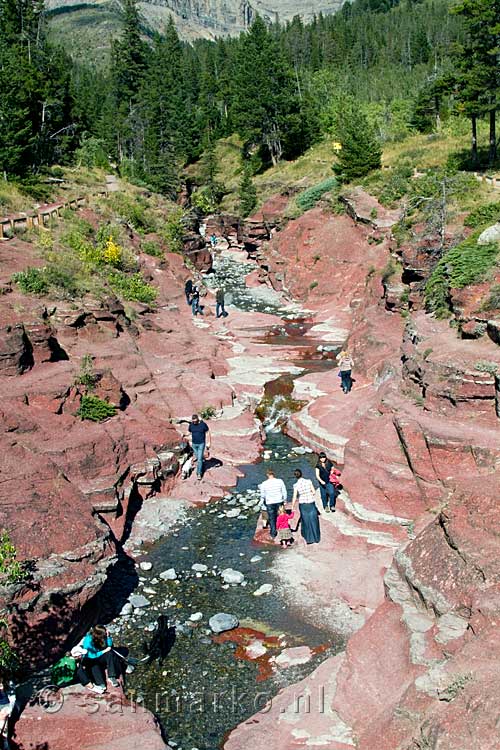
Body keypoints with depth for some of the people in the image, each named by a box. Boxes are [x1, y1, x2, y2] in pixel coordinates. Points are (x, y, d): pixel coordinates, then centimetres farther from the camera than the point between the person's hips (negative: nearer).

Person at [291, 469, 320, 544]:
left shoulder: (296, 485, -13)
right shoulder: (308, 481, -11)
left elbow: (294, 498, -11)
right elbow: (314, 492, -7)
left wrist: (293, 507, -1)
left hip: (303, 505, 0)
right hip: (311, 504, 0)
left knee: (305, 521, 15)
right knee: (313, 520, 13)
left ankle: (308, 539, 22)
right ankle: (315, 538, 22)